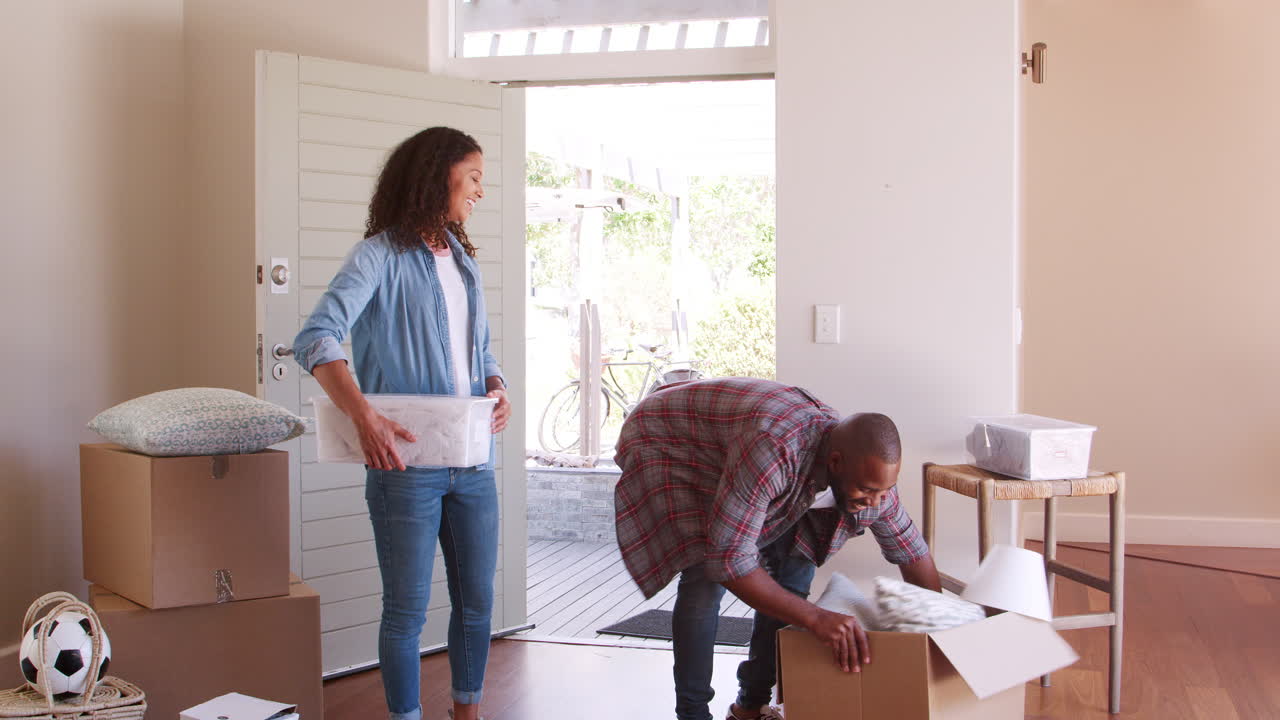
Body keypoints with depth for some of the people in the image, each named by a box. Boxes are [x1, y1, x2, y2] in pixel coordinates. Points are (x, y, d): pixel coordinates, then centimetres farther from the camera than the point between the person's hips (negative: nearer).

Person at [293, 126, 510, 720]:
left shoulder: (463, 259, 15)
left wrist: (498, 390, -1)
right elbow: (315, 340, -19)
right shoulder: (381, 256, -8)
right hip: (406, 461, -7)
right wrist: (364, 416, -32)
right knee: (407, 609, 3)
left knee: (477, 600, 14)